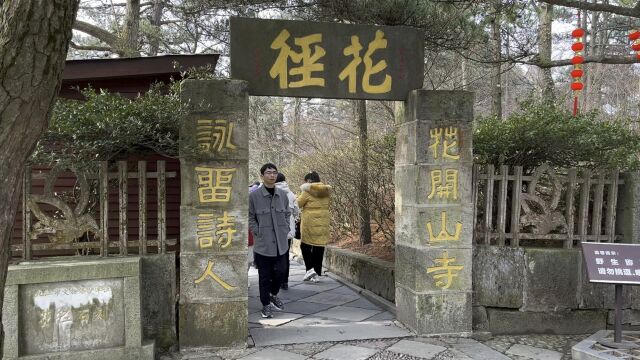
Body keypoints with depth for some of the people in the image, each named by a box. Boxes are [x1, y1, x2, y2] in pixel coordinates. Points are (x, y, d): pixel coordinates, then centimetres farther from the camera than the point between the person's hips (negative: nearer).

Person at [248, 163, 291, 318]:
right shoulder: (254, 196, -9)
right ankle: (266, 304, 21)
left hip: (281, 243, 4)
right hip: (263, 243, -4)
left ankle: (274, 295, 37)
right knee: (264, 276, 5)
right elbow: (250, 217, -2)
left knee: (280, 271, 11)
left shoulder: (282, 195, 4)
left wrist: (286, 229, 4)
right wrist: (258, 233, -10)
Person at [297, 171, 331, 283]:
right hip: (323, 223, 5)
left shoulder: (307, 191, -8)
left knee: (305, 245, 10)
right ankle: (316, 274, 11)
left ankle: (310, 268, -5)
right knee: (319, 247, 7)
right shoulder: (326, 191, 9)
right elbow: (325, 206, 13)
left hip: (309, 223, -5)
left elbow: (298, 204, -5)